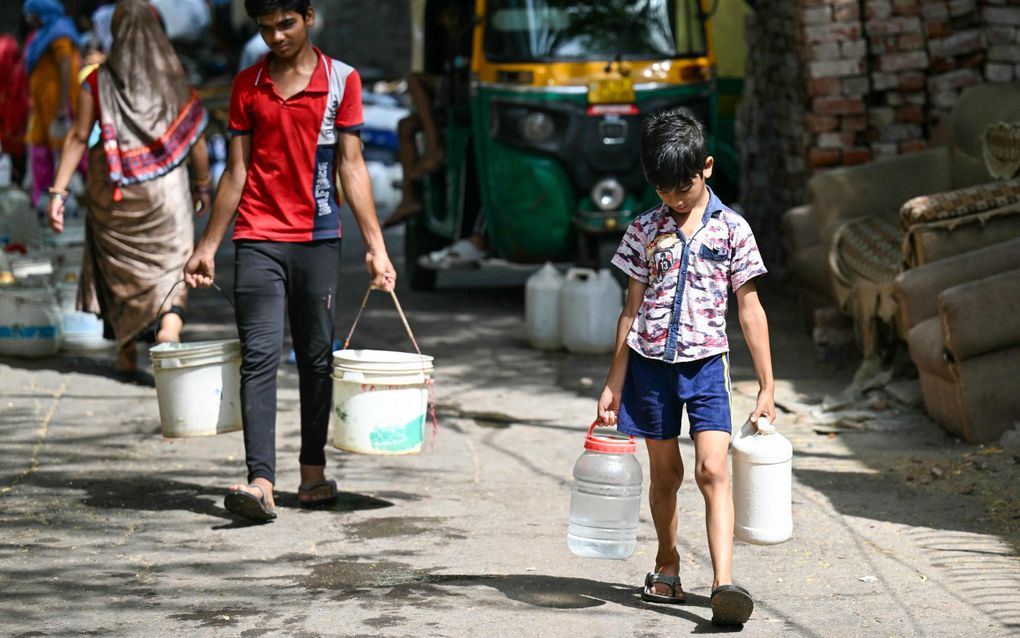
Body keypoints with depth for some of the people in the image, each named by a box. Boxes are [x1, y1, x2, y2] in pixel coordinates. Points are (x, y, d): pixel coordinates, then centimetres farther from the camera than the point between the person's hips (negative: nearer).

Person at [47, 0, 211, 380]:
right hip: (165, 190, -1)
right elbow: (195, 138, 2)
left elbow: (78, 138, -5)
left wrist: (58, 192, -2)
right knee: (172, 267, 5)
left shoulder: (99, 82, -4)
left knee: (120, 273, 14)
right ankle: (169, 326, -23)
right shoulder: (173, 81, -2)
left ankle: (126, 356, 20)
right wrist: (202, 185, 15)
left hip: (112, 192, 1)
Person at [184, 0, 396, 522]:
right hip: (257, 240, 0)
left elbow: (351, 166, 1)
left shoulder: (341, 79, 2)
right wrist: (208, 246, 8)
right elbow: (237, 171, 10)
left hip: (318, 239, 0)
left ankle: (312, 470, 21)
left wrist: (375, 244, -5)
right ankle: (260, 483, -18)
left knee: (316, 358, 8)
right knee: (259, 357, -10)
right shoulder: (247, 85, 7)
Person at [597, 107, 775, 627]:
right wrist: (613, 385, 9)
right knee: (664, 472, 11)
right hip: (650, 362, 2)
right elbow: (632, 309, 10)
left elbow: (750, 311, 3)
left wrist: (766, 386, 1)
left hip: (705, 363, -2)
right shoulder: (645, 230, 4)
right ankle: (667, 565, 30)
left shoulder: (731, 230, -1)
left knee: (712, 468, -15)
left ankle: (724, 583, -24)